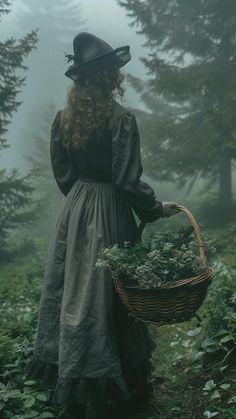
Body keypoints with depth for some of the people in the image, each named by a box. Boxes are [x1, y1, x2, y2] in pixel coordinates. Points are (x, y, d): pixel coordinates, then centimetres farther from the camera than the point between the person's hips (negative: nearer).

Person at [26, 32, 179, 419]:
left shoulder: (64, 118, 2)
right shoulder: (120, 118, -15)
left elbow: (62, 172, 8)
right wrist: (156, 209, -4)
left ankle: (68, 377, 32)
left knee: (72, 290, 15)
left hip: (73, 210, 6)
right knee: (104, 293, 5)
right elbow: (128, 181, -18)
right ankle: (112, 387, 21)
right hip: (108, 214, -5)